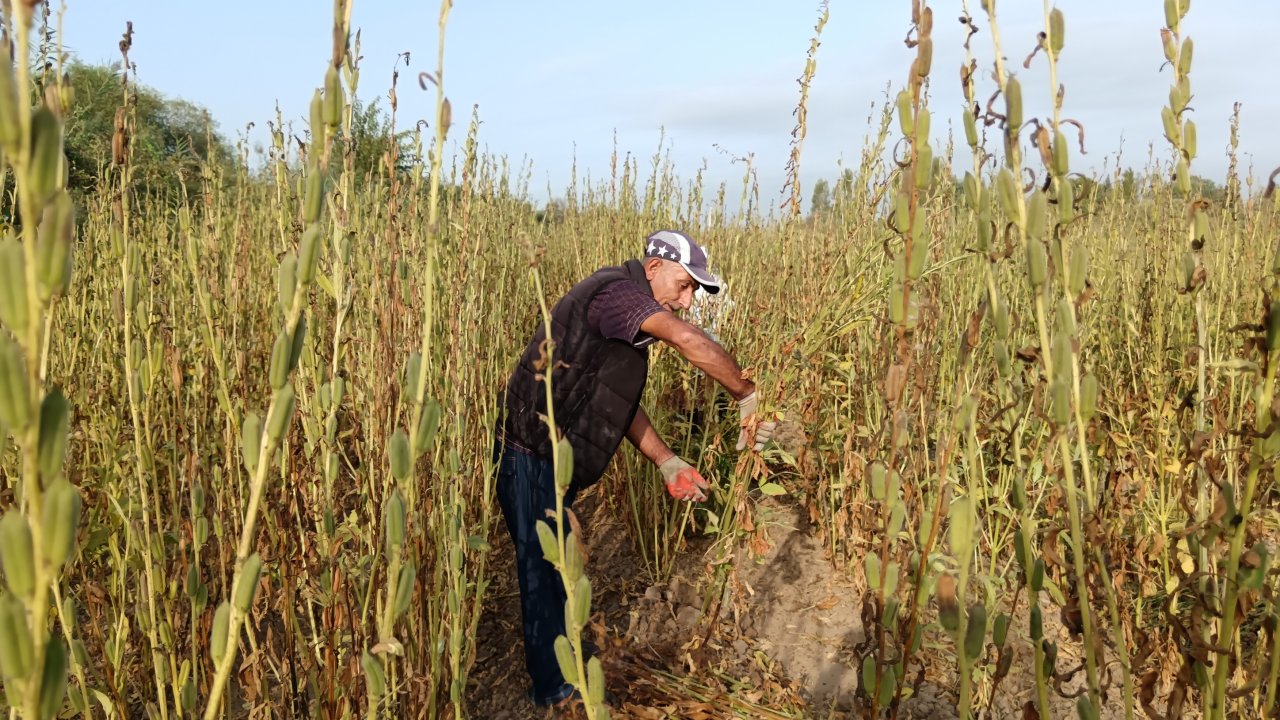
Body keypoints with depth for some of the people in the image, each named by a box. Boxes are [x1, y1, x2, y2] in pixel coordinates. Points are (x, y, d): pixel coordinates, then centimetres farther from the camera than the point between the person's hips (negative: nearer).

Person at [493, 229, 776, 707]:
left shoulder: (625, 318, 13)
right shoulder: (615, 291, -19)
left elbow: (620, 404, 12)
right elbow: (687, 340, -35)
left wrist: (667, 463, 5)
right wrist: (746, 396, -23)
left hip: (549, 462, 10)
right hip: (531, 461, -10)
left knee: (555, 571, 22)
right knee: (546, 574, 4)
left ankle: (560, 675, 39)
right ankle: (556, 691, 22)